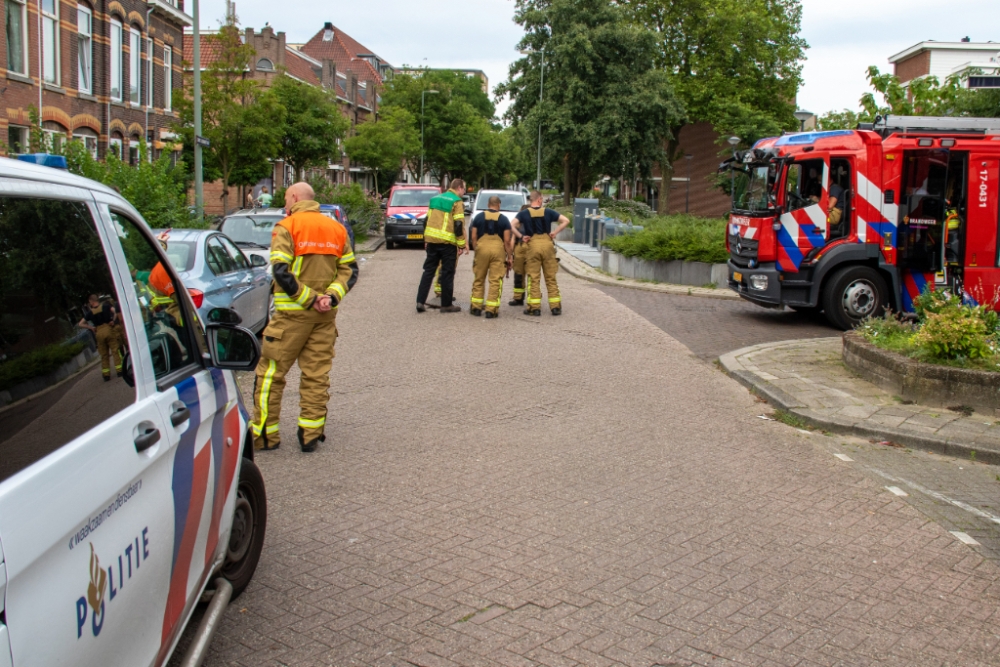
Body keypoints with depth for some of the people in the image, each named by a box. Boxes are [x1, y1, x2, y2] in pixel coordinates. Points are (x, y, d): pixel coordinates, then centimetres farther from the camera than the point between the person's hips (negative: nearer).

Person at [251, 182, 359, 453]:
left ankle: (265, 434, 8)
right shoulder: (337, 228, 11)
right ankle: (311, 434, 12)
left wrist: (309, 298, -13)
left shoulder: (287, 227, -6)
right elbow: (350, 270, 7)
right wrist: (331, 297, -5)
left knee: (271, 372, 4)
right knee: (317, 374, 10)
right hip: (325, 315, 5)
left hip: (291, 313, -5)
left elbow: (281, 272, -17)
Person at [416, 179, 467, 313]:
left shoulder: (435, 199, 16)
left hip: (431, 238, 6)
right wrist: (462, 245, -8)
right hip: (447, 242, -6)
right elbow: (459, 225, -12)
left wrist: (426, 240, 23)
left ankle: (420, 301, 4)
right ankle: (446, 304, 8)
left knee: (428, 270, 10)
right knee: (447, 273, 3)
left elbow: (427, 220, 18)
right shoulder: (457, 202, -6)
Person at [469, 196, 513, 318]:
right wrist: (510, 256, 6)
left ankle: (476, 307, 17)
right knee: (495, 281, 1)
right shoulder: (504, 219, 4)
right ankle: (491, 309, -1)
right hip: (498, 249, -2)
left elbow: (473, 237, 5)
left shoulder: (479, 217, 8)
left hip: (482, 248, 2)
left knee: (479, 279, 13)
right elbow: (507, 240, 0)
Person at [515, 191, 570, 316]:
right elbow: (566, 220, -2)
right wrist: (555, 232, -1)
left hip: (532, 245, 0)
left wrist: (521, 236, -3)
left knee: (534, 278, 4)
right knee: (551, 278, 7)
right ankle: (555, 307, 8)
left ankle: (534, 307, 2)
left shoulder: (524, 214, 3)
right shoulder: (548, 212, 3)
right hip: (547, 244, 1)